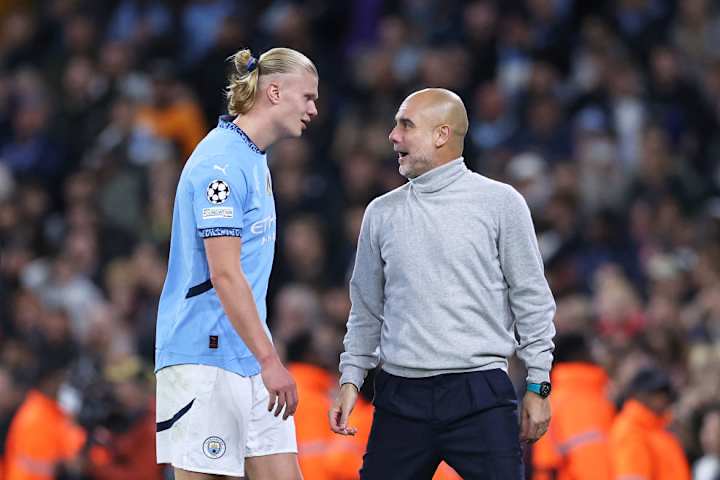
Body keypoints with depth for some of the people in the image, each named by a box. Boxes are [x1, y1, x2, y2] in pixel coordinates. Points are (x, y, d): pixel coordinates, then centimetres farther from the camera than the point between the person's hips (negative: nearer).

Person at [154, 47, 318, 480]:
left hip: (250, 359, 10)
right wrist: (270, 360, -24)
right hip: (206, 358, -10)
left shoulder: (254, 158, 17)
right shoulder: (222, 161, -15)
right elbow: (225, 274, -22)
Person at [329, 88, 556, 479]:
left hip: (480, 393, -3)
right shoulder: (382, 213, 11)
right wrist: (351, 379, 10)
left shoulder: (500, 203, 1)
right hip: (400, 399, 3)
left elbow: (531, 299, 3)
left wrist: (538, 386, -1)